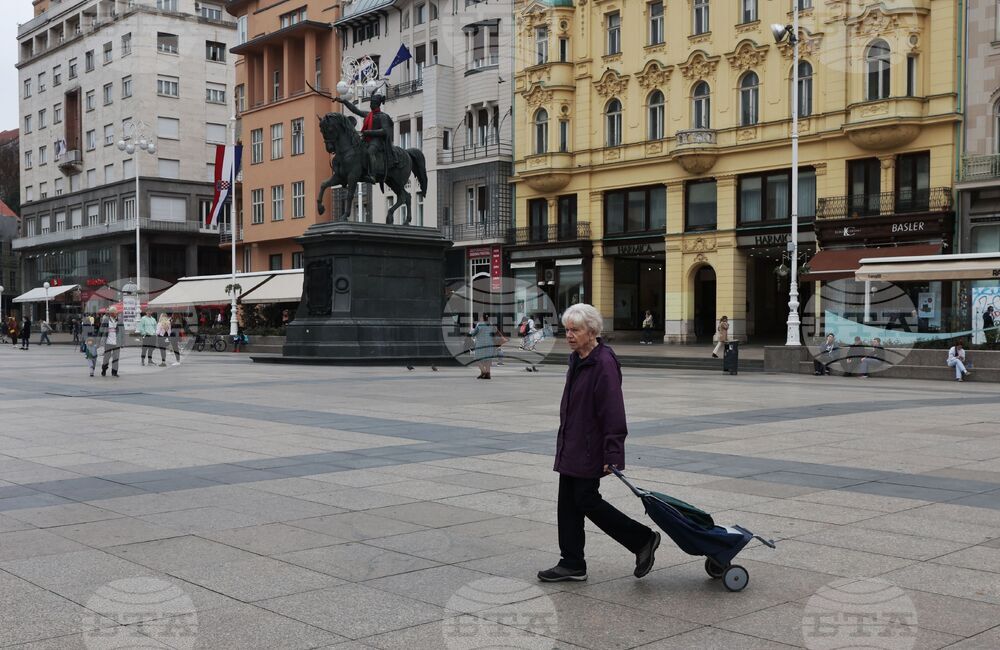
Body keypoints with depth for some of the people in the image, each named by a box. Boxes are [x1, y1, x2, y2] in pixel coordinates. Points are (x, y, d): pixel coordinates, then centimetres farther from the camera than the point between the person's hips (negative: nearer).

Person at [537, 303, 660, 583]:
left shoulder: (604, 364, -19)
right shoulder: (576, 360, 11)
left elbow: (613, 413, -22)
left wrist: (613, 455, -24)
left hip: (590, 450, -9)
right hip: (571, 448, 9)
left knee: (587, 501, -4)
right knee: (567, 503, 9)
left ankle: (643, 539, 9)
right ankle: (572, 564, 18)